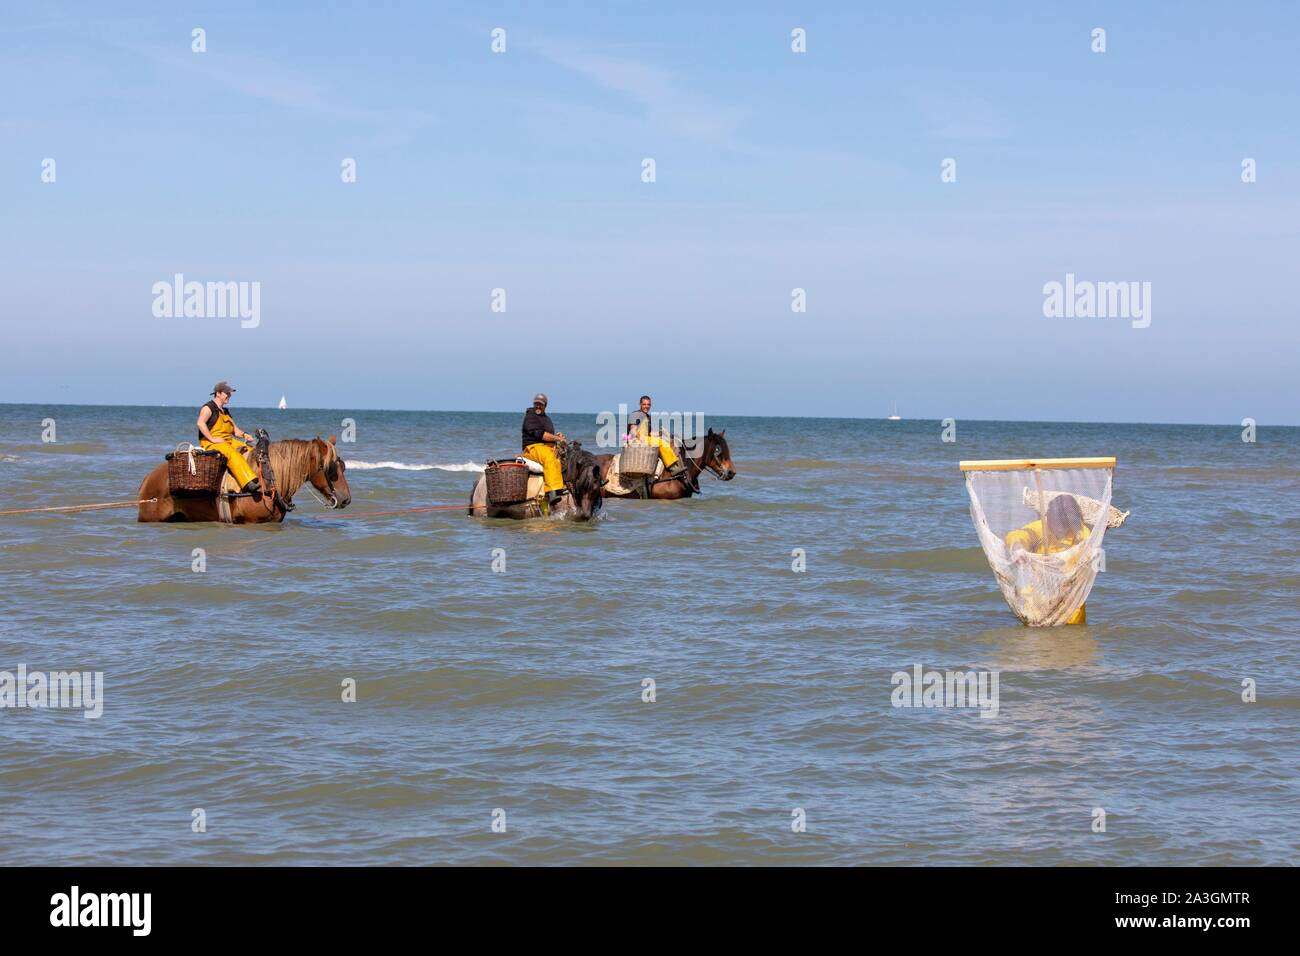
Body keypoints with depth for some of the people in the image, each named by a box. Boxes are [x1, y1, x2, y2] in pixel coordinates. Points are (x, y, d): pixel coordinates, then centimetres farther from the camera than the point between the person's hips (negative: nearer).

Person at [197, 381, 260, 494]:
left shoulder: (225, 411, 24)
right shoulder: (208, 408, -3)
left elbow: (235, 430, 26)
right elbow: (201, 423, -20)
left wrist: (244, 434, 4)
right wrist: (212, 439, -24)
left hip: (229, 441, 9)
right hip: (209, 443, -9)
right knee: (233, 455, -35)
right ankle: (249, 484, -49)